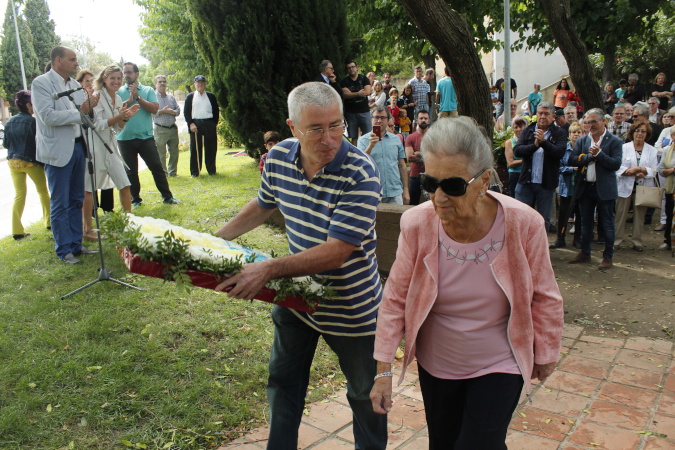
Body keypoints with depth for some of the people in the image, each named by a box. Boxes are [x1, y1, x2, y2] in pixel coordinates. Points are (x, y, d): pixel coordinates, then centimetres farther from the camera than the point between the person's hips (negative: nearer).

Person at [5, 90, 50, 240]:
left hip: (13, 161, 5)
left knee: (19, 194, 9)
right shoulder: (33, 121, -14)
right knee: (43, 191, 15)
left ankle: (17, 230, 2)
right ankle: (49, 221, 24)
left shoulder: (10, 122, 3)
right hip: (31, 161, -5)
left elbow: (5, 143, 9)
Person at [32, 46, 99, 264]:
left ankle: (76, 244, 24)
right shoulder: (41, 83, -9)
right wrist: (80, 112, -18)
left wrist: (89, 107, -7)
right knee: (60, 203, 1)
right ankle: (64, 250, 10)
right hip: (58, 150, -7)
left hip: (78, 146, 7)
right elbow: (48, 116, -19)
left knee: (77, 200, 13)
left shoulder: (74, 84, 12)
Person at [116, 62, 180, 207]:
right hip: (125, 138, 1)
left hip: (146, 136, -1)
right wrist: (130, 99, -11)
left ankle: (167, 196, 8)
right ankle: (135, 199, 19)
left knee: (157, 167, -1)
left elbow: (154, 109, -8)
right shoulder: (119, 92, 7)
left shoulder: (148, 90, 7)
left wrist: (138, 97, -11)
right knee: (130, 172, 7)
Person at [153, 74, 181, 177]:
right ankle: (163, 173, 6)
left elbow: (178, 110, 12)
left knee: (174, 151, 9)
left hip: (173, 128, 5)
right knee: (161, 153, -2)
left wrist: (172, 111, -9)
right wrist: (162, 111, -15)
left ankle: (172, 171, 21)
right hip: (160, 129, -5)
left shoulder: (171, 97, 15)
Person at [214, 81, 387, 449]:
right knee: (282, 381, 23)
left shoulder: (360, 173, -28)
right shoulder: (278, 158, -10)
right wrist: (215, 240, 12)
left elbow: (336, 252, -32)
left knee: (364, 393, 17)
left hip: (351, 306, -5)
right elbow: (262, 206, 12)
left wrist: (270, 269, -38)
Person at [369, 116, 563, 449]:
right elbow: (396, 298, -11)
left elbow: (544, 298, -8)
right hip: (436, 365, 2)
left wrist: (545, 355, 3)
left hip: (499, 364, -2)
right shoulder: (417, 224, -20)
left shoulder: (524, 224, -22)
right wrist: (383, 370, -9)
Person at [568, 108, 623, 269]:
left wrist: (598, 154, -21)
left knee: (607, 224, 3)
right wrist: (590, 156, -14)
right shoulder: (581, 140, 9)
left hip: (604, 189, -4)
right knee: (586, 222, 14)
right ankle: (585, 253, 25)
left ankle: (608, 256, 12)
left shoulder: (614, 141, -3)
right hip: (585, 188, 4)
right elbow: (571, 160, -3)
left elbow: (616, 164, -13)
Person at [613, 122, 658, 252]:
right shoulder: (624, 147, 1)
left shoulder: (651, 150, 7)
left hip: (643, 188, 2)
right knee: (621, 215, 0)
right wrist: (634, 173, -17)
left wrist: (638, 169, -15)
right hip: (625, 187, -2)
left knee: (640, 215, 6)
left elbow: (653, 171, -1)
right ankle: (617, 240, 8)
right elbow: (617, 167, -8)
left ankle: (637, 241, 15)